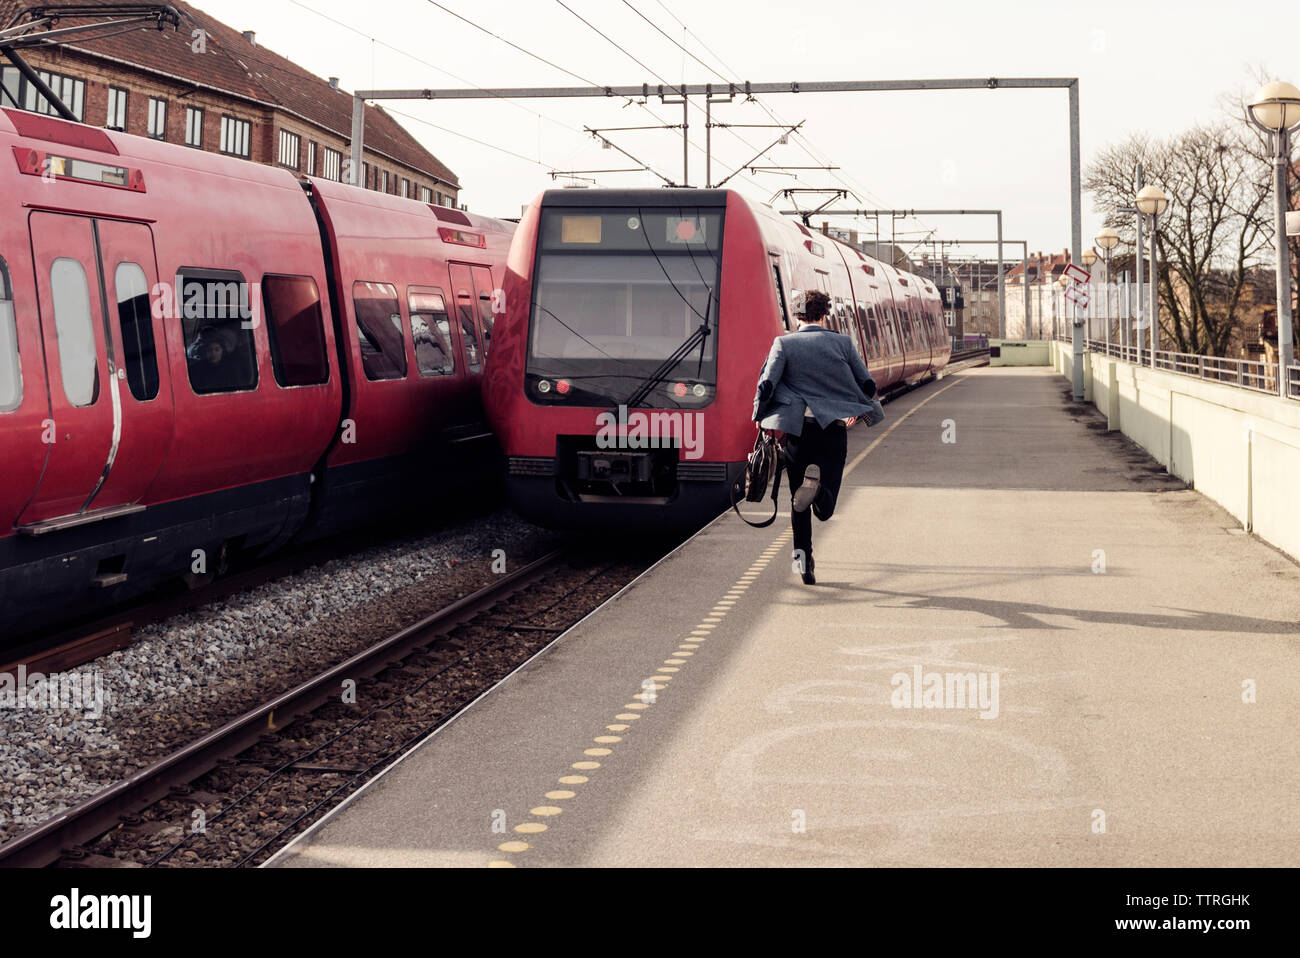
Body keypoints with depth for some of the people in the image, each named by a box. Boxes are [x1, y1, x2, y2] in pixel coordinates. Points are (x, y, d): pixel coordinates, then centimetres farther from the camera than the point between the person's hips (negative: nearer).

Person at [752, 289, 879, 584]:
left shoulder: (784, 343, 1)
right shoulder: (842, 342, 4)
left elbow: (766, 385, -10)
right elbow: (868, 385, 5)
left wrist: (759, 417, 4)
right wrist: (853, 411, 23)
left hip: (797, 428, 1)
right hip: (834, 427, 0)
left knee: (798, 501, 14)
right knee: (824, 510, -1)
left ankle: (803, 555, 1)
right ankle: (817, 482, -33)